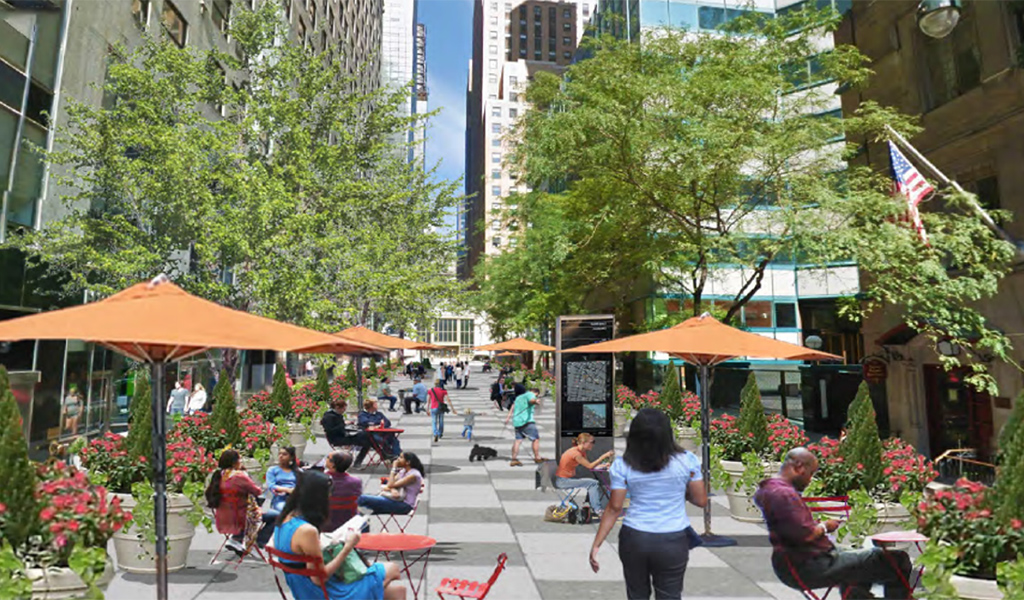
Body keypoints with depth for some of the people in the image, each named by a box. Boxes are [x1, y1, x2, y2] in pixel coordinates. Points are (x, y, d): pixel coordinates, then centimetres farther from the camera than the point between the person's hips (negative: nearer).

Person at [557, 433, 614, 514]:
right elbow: (590, 466, -21)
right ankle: (598, 509, -7)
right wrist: (604, 456, -23)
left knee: (596, 483, -1)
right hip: (563, 481, -9)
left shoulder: (582, 452, 7)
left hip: (569, 478, 9)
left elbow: (588, 466, 5)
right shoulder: (575, 453, -22)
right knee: (593, 483, -15)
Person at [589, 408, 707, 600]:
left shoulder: (622, 465, -9)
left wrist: (596, 544, -1)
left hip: (634, 539, 1)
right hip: (672, 542, 0)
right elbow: (701, 500, -1)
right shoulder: (687, 460, -8)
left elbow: (614, 508, -8)